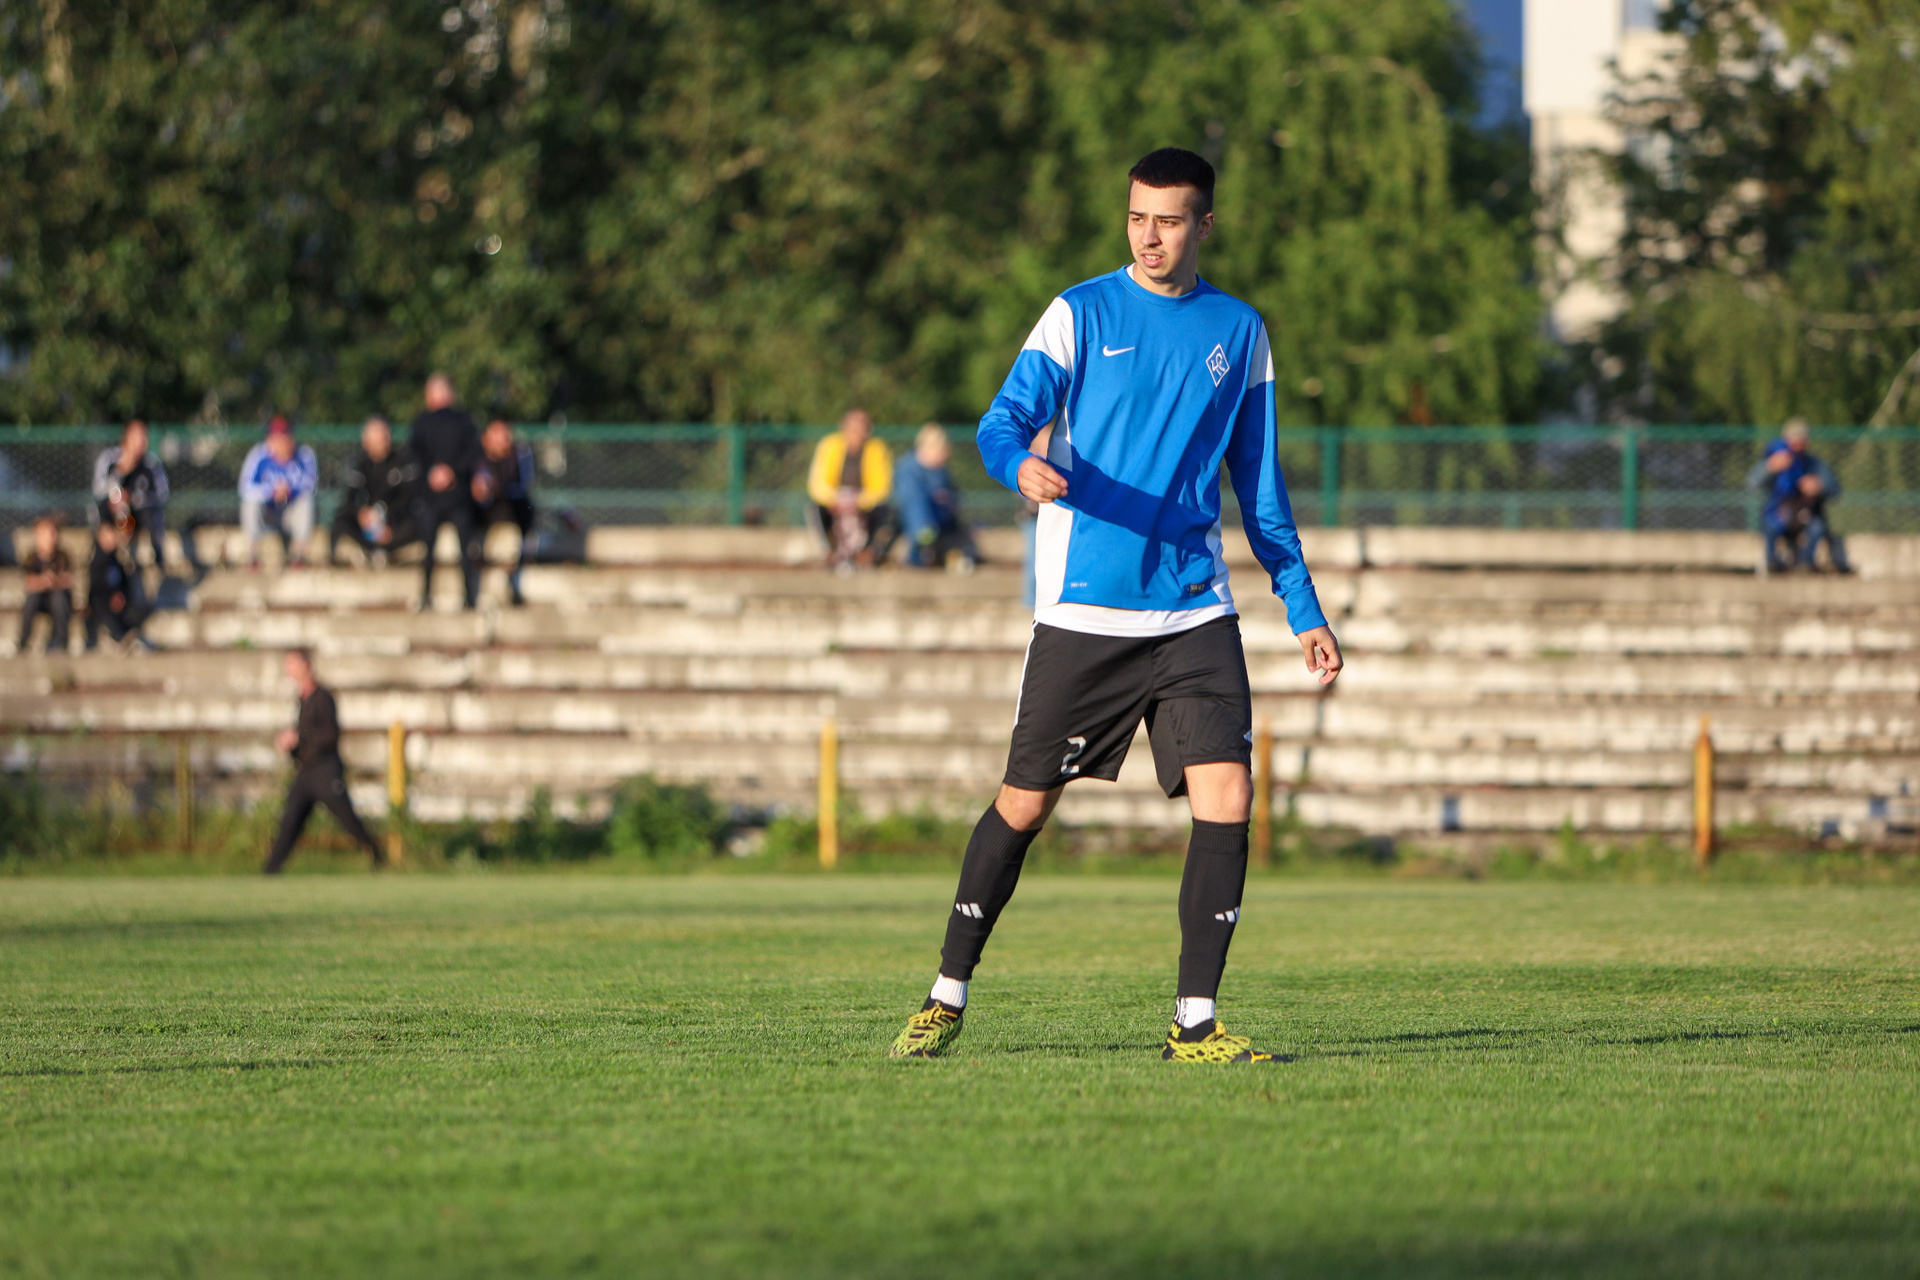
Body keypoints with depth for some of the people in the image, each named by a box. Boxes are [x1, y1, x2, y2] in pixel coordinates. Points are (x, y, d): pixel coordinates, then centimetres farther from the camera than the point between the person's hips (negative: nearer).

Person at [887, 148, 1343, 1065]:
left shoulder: (1239, 332, 11)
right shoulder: (1083, 313, 1)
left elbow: (1260, 488, 18)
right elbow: (1005, 419, -11)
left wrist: (1304, 611, 14)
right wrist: (1021, 464, -35)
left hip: (1194, 612, 2)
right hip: (1081, 610, -2)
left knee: (1226, 799, -12)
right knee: (1024, 804, 3)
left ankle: (1194, 1024, -5)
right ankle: (948, 998, 19)